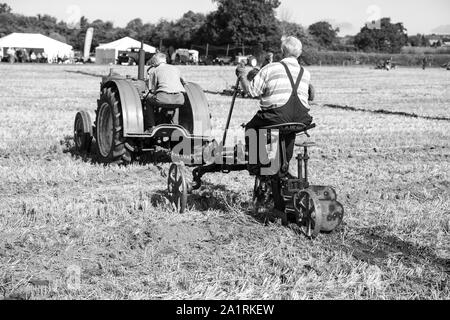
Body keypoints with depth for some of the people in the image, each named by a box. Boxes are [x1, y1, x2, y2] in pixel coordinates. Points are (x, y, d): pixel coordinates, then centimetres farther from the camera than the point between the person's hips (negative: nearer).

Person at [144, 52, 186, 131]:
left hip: (164, 98, -3)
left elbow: (152, 90, 10)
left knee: (148, 101, 26)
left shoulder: (154, 71, 16)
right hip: (179, 100, 4)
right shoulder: (175, 68, 27)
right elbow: (183, 82, 43)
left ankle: (150, 127, 18)